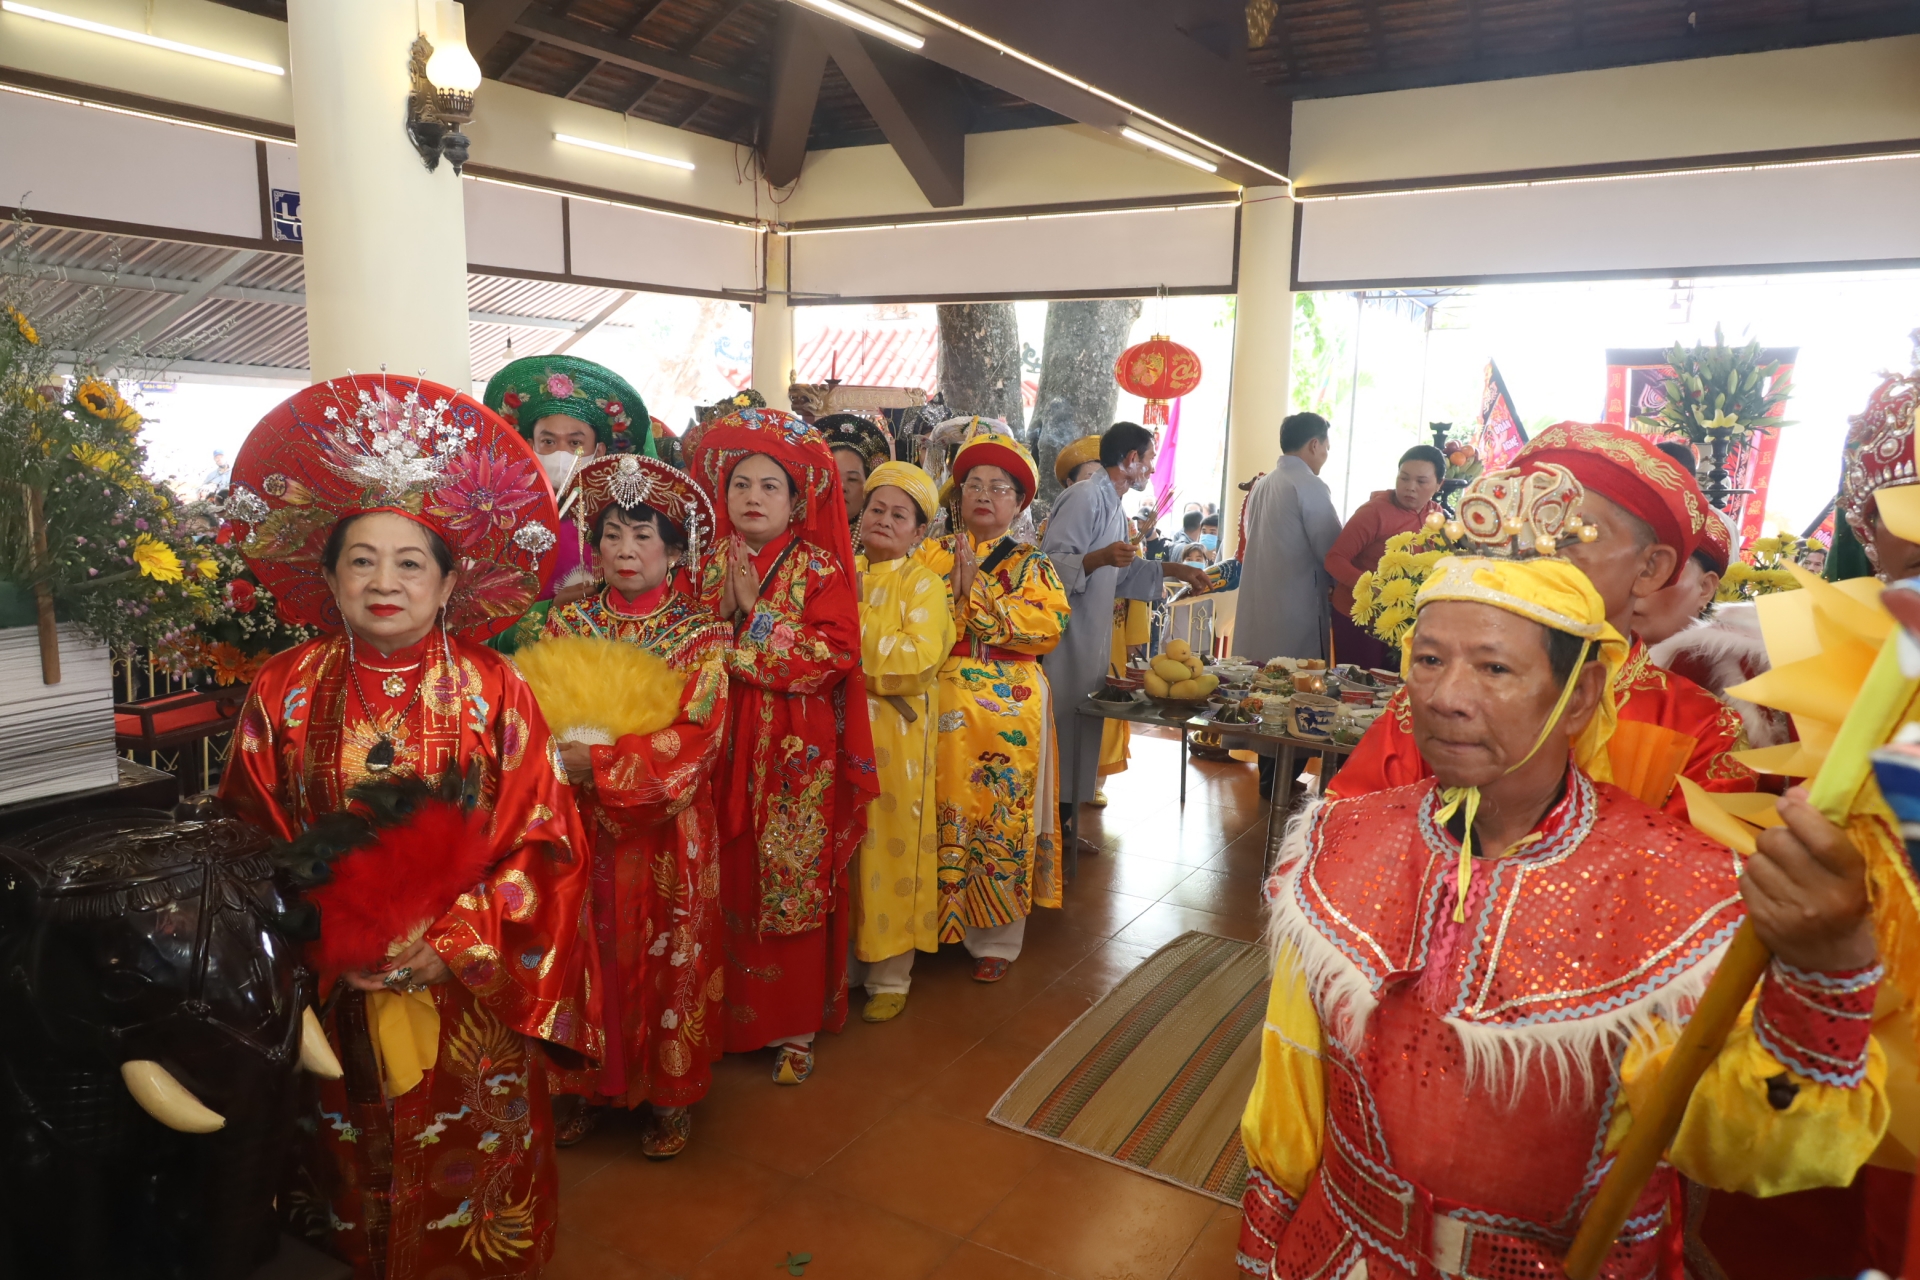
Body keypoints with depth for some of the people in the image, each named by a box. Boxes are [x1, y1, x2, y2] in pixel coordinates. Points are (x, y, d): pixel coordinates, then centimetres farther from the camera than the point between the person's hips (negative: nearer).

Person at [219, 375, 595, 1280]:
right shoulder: (286, 691, -4)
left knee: (469, 1179, 16)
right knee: (352, 1177, 20)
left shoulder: (494, 692, -9)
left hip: (467, 994, -1)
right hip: (332, 993, 2)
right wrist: (325, 939, -13)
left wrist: (450, 939, -19)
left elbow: (543, 846, -10)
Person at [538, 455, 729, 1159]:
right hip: (582, 827, 3)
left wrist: (598, 761, -21)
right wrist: (564, 759, -19)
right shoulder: (568, 622, 6)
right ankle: (590, 1084, 29)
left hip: (667, 831, -2)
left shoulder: (701, 632, -4)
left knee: (669, 956, 8)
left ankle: (672, 1093, 25)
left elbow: (694, 737, -14)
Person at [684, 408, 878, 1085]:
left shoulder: (820, 569, -2)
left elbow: (836, 652, -14)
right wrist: (723, 609, -13)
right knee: (728, 882, 8)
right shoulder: (709, 565, 9)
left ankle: (795, 1025, 18)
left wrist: (758, 611, -14)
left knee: (794, 886, 3)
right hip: (724, 746, 3)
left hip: (797, 754, -3)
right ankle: (727, 1012, 24)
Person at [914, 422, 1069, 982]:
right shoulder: (931, 554, 10)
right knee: (941, 812, 3)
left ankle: (995, 939, 16)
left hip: (1008, 712, -1)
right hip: (943, 706, 2)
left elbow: (1046, 627, -11)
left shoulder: (1031, 565, 6)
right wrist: (953, 589, -14)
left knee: (1002, 816, 1)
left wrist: (977, 590, -13)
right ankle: (935, 920, 22)